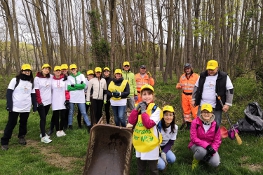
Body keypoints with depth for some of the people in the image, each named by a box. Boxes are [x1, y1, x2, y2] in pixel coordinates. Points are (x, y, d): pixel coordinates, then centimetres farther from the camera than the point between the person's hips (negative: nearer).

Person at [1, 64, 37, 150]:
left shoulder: (31, 82, 9)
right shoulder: (15, 80, -4)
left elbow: (33, 95, 11)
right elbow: (9, 93, -6)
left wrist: (35, 106, 7)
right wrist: (9, 105, -13)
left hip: (26, 108, 4)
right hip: (15, 107, -4)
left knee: (23, 123, 13)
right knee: (11, 124, 1)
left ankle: (21, 137, 33)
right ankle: (4, 142, 12)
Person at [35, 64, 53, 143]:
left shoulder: (51, 77, 3)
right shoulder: (37, 78, -7)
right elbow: (36, 91, -10)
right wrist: (39, 101, -15)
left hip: (48, 101, 5)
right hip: (40, 102, -4)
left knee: (44, 118, 14)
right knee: (43, 118, -7)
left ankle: (42, 133, 26)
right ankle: (43, 137, -5)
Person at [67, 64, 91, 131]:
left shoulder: (81, 75, 3)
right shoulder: (69, 77, 6)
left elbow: (83, 85, -11)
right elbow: (68, 88, -7)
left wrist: (74, 85, -10)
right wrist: (78, 86, -12)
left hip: (81, 98, -1)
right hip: (71, 97, 1)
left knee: (84, 113, 1)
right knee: (70, 112, 10)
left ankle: (89, 126, 7)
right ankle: (70, 125, 24)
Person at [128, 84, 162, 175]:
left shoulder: (156, 109, -14)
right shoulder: (139, 107, 4)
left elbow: (149, 124, -24)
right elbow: (131, 121, -6)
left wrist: (143, 111, -21)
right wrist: (136, 108, -14)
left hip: (151, 143, -5)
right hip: (139, 142, 5)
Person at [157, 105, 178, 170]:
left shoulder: (175, 127, -9)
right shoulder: (158, 125, -25)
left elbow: (170, 143, -5)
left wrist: (163, 152, -20)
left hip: (165, 148, 4)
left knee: (172, 159, -23)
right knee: (161, 166, -23)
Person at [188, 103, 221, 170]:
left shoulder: (215, 125, -8)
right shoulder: (195, 122, -17)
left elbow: (217, 140, -3)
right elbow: (193, 138, -18)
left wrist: (212, 151, -19)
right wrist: (206, 145, -29)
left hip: (210, 146, 3)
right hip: (197, 145, -3)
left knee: (215, 163, -20)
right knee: (202, 151, -38)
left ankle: (206, 156, 16)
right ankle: (196, 159, -1)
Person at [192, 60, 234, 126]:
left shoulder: (224, 77, -4)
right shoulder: (202, 76, 7)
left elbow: (230, 90, -4)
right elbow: (196, 87, 16)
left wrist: (227, 104, -10)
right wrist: (193, 99, 12)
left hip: (216, 107, -3)